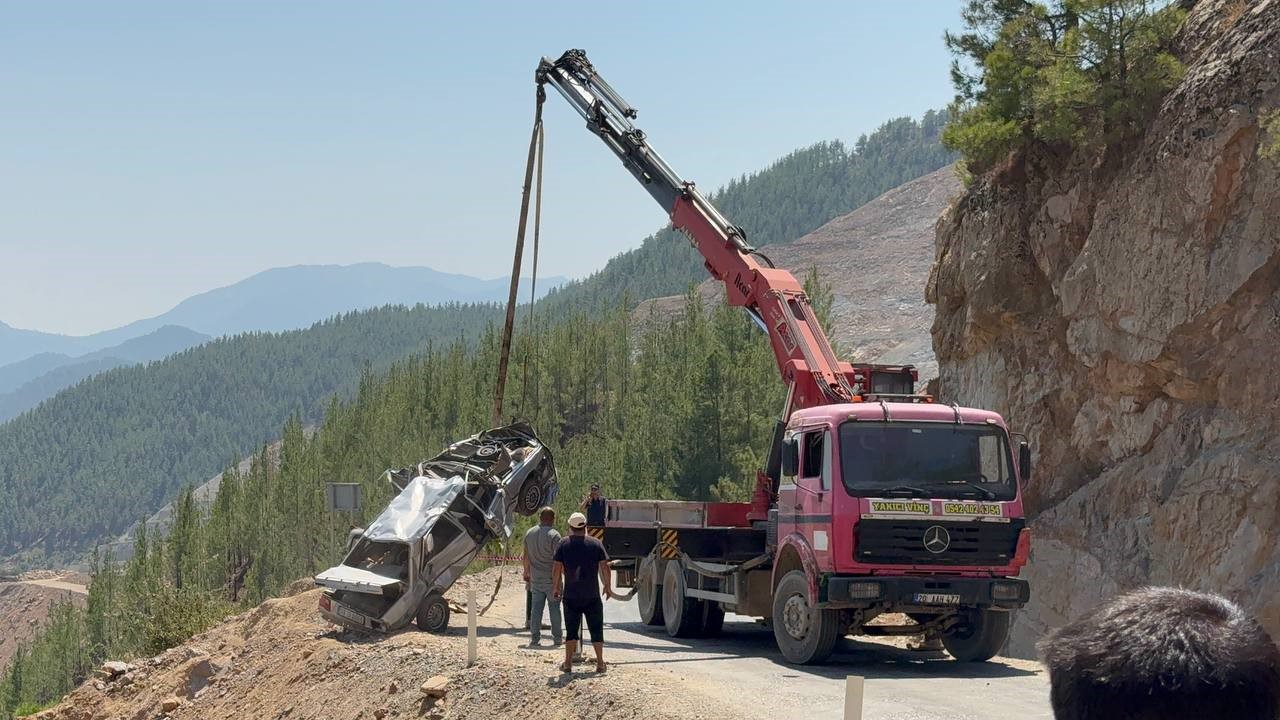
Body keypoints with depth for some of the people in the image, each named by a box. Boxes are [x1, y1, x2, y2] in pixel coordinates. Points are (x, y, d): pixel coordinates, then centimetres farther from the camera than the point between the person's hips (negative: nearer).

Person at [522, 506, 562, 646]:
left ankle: (535, 638, 6)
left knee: (536, 607, 7)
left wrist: (526, 572, 23)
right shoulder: (553, 535, -13)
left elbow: (526, 557, 12)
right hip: (552, 577, -4)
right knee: (554, 607, 4)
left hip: (535, 578, 4)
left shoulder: (529, 533, 5)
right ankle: (557, 638, 8)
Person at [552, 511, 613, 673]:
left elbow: (556, 569, -3)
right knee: (596, 629, 7)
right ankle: (600, 663, 5)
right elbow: (604, 567, -2)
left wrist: (555, 588, 8)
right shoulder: (595, 544, -1)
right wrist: (608, 587, 10)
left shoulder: (564, 544, -2)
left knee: (571, 630, 8)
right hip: (592, 595, 0)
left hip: (571, 596, 0)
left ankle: (568, 663, 6)